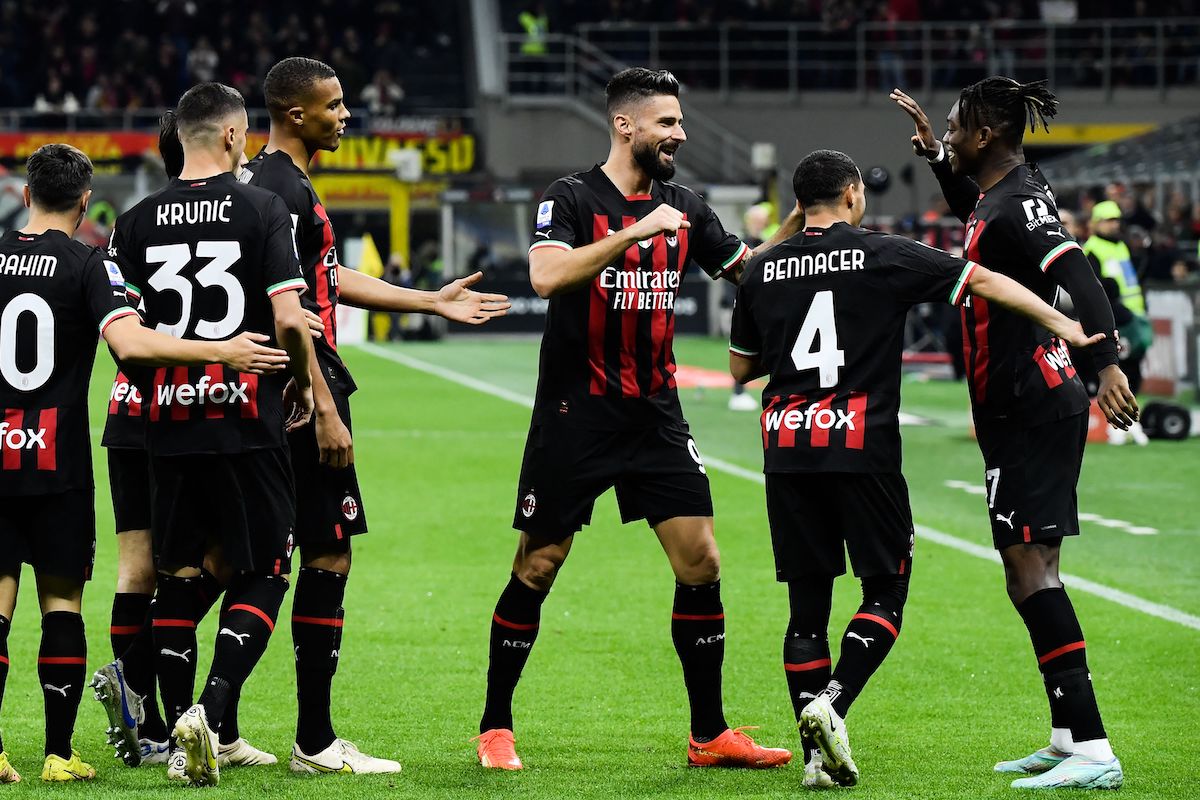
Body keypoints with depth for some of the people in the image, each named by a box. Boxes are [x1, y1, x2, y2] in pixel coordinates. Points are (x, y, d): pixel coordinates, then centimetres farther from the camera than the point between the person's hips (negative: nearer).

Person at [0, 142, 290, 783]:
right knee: (61, 597, 5)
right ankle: (59, 753, 3)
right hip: (57, 460, -2)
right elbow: (129, 343, -21)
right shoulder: (88, 265, -7)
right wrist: (221, 352, -18)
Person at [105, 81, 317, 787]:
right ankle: (212, 708, -15)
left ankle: (187, 735, 9)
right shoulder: (262, 208, -6)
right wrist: (304, 384, 6)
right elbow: (288, 318, -11)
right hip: (247, 424, -3)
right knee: (263, 575, 4)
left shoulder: (137, 221, 5)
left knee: (179, 580, 10)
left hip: (168, 422, 4)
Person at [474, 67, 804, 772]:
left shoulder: (684, 208, 9)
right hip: (574, 415, -5)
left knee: (701, 561, -3)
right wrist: (637, 230, -28)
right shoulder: (572, 198, -9)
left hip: (655, 415, 5)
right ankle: (496, 728, 15)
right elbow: (547, 276, -26)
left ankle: (711, 734, 4)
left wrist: (798, 223, 3)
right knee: (537, 570, 1)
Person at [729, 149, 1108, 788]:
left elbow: (740, 368, 19)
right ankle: (832, 702, -17)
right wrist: (1062, 324, 3)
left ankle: (817, 756, 2)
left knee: (807, 603, 7)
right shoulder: (884, 256, 0)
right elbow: (983, 282, -1)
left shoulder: (763, 271, 10)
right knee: (886, 590, 6)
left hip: (785, 447, 4)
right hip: (861, 446, -4)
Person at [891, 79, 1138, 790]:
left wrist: (1106, 363, -42)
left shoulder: (1020, 203, -17)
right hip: (1020, 411, 11)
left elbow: (1080, 277, -31)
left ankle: (1093, 752, -20)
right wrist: (933, 151, 31)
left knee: (1029, 565, -15)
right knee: (1031, 570, 14)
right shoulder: (995, 194, 13)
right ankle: (1068, 739, 21)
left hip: (1034, 407, -11)